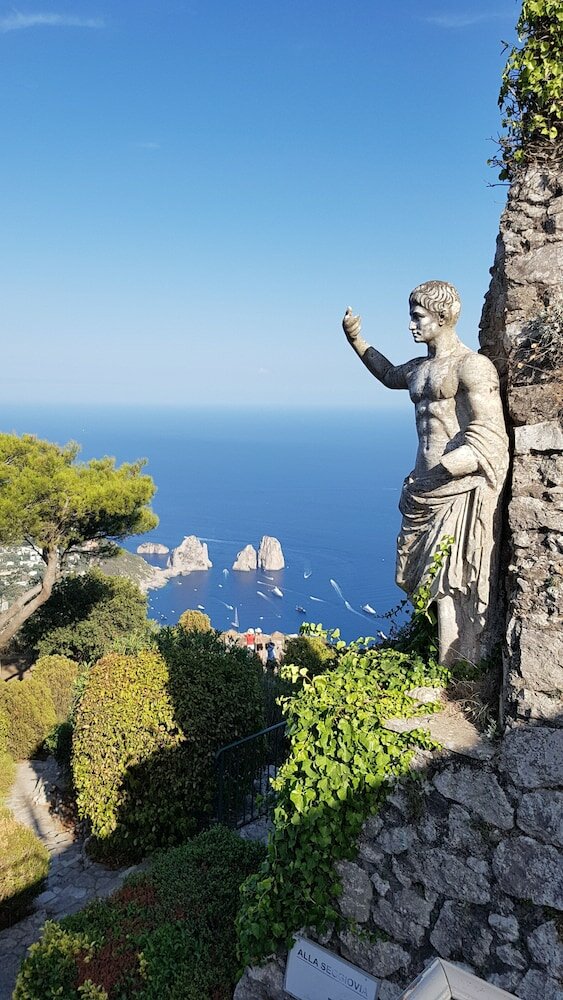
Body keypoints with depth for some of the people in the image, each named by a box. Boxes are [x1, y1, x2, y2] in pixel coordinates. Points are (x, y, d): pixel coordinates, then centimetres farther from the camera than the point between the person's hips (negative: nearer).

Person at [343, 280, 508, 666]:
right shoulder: (419, 368, 15)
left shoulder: (471, 367, -10)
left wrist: (435, 475, -19)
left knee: (453, 590, -4)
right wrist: (356, 339, 31)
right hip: (424, 495, 8)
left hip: (460, 494, -8)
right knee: (420, 585, 13)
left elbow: (490, 443, -17)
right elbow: (389, 375, 40)